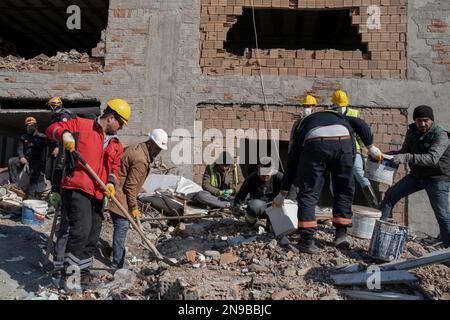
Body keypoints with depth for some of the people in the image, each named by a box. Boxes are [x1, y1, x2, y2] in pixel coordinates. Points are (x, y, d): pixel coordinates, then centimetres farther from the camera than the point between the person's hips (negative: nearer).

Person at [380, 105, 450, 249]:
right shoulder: (412, 131, 0)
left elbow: (432, 158, -36)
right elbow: (405, 151, 13)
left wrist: (406, 158, -46)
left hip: (437, 178, -6)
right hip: (417, 175, 6)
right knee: (390, 195, 2)